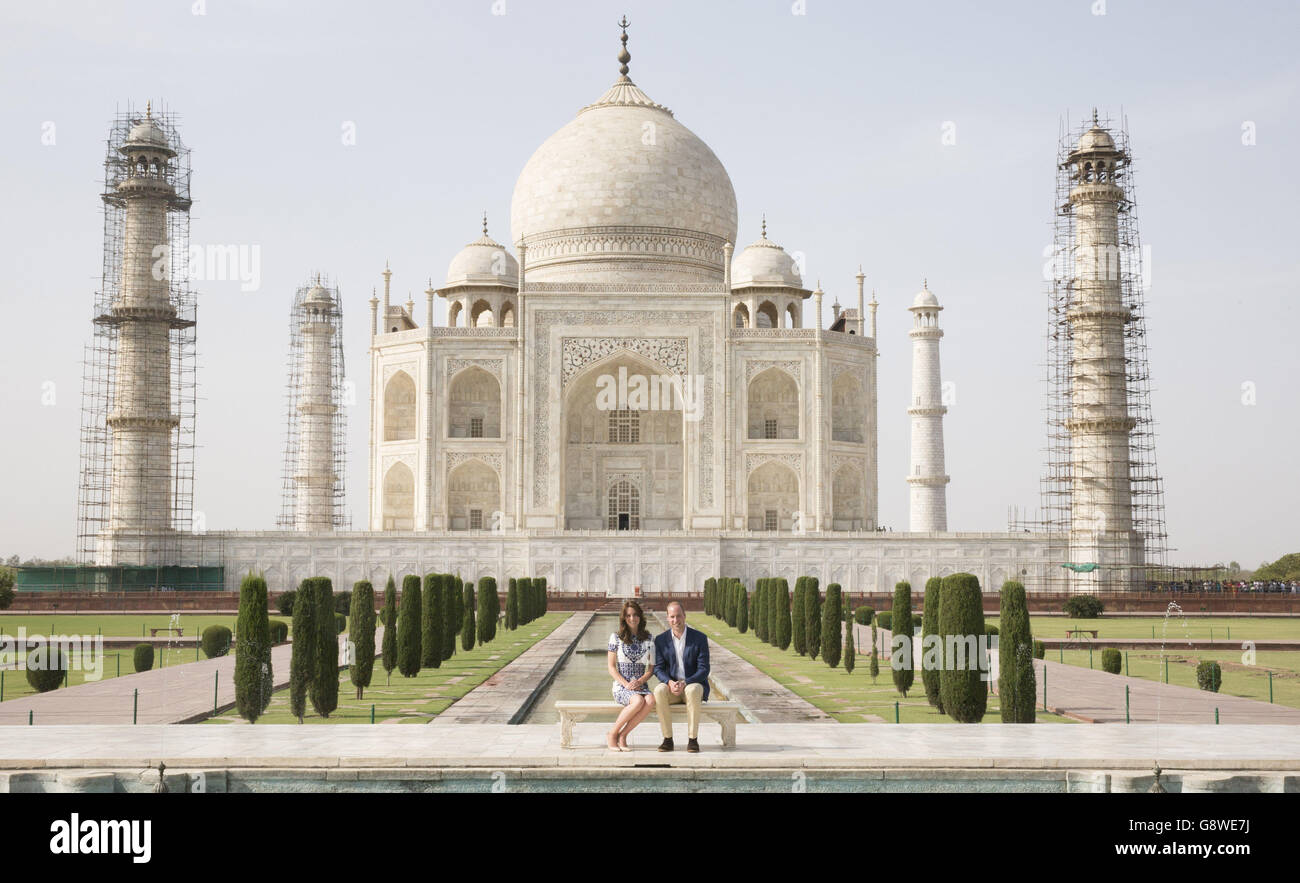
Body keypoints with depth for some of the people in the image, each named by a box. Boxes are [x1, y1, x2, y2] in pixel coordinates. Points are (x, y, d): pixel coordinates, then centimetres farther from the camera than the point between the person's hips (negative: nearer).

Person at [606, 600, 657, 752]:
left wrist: (640, 682, -10)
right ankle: (612, 734, -16)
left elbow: (652, 668, 10)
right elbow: (612, 667, 2)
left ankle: (622, 735, -20)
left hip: (641, 686, 3)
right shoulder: (616, 637, 4)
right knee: (638, 701, -36)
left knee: (650, 701, -34)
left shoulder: (648, 639, 11)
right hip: (621, 687, -3)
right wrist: (626, 684, -13)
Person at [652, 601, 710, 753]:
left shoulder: (699, 638, -4)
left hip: (693, 684, -2)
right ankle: (668, 739, -26)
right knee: (659, 691, -32)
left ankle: (693, 739, -29)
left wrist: (685, 683, -22)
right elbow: (658, 668, 1)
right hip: (671, 686, 2)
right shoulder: (661, 640, 3)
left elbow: (704, 669, -8)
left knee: (693, 691, -38)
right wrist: (670, 682, -21)